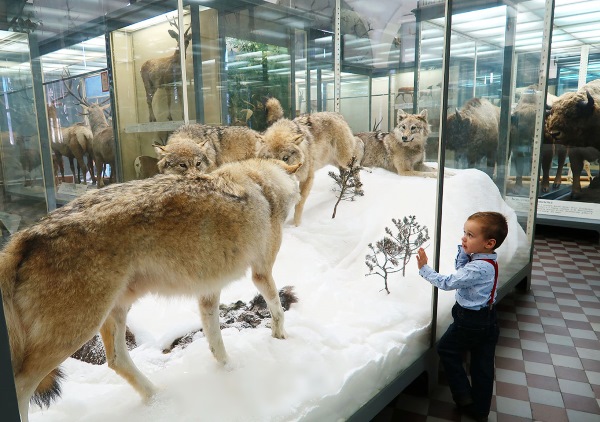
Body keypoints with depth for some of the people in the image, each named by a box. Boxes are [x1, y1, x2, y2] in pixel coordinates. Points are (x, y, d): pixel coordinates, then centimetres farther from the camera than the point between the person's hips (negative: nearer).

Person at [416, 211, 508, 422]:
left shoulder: (478, 268, -29)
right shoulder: (486, 259, 0)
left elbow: (447, 283, -26)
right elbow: (461, 268, 12)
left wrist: (424, 269, -18)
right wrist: (464, 249, -2)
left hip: (470, 321, -9)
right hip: (487, 318, 9)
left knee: (446, 349, 13)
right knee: (482, 366, 16)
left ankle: (463, 395, 21)